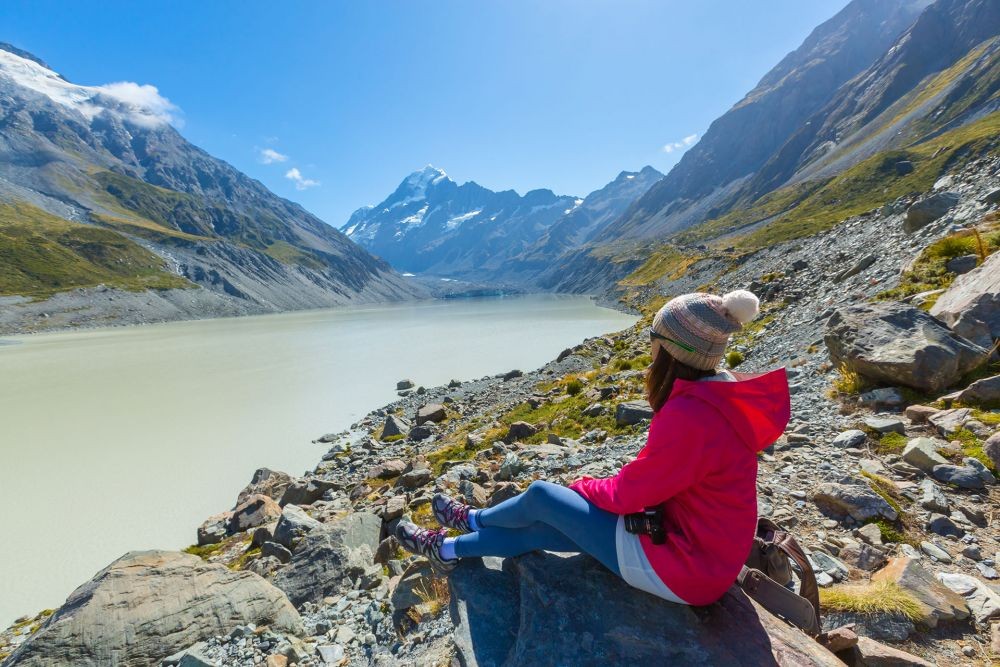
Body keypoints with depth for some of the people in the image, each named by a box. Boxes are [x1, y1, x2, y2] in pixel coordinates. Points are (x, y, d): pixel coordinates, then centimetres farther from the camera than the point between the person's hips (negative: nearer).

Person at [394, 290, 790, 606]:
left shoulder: (689, 416, -33)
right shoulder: (720, 397, -1)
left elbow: (627, 494, -21)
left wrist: (584, 486, -1)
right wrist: (599, 488, 2)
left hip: (677, 566, -8)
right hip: (700, 545, 8)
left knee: (541, 497, 1)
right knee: (539, 529, 10)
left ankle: (472, 520, 32)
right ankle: (449, 549, 31)